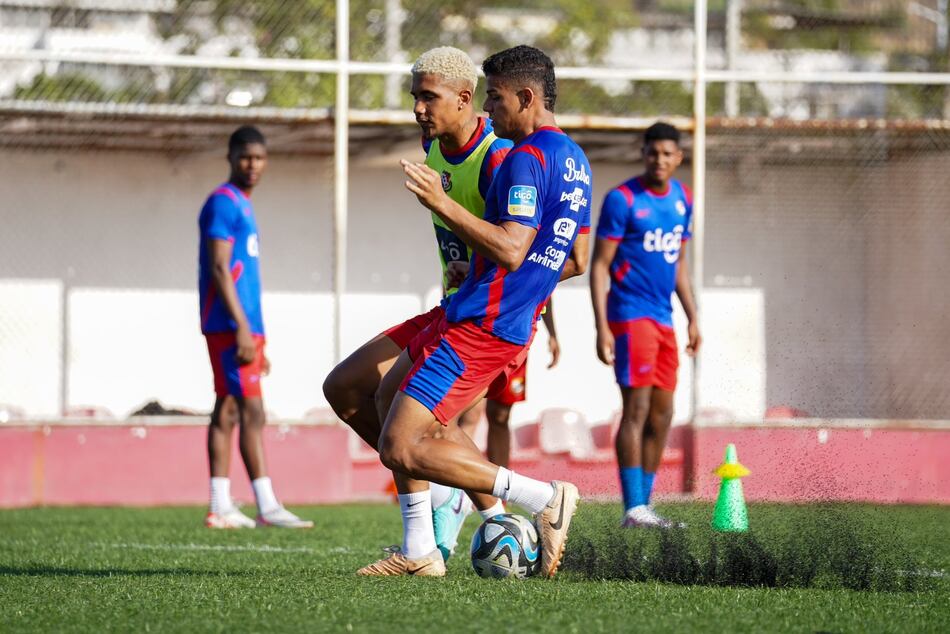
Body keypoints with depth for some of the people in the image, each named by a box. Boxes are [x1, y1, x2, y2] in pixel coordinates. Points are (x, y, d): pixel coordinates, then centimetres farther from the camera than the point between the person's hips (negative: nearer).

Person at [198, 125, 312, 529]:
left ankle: (221, 508, 7)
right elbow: (219, 268, -16)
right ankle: (267, 507, -16)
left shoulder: (243, 207, 21)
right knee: (251, 409, -13)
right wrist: (242, 328, -22)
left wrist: (257, 341, 23)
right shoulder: (223, 202, -8)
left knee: (227, 411, 7)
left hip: (244, 327, 10)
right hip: (229, 325, -10)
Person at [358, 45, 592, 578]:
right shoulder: (575, 161, 16)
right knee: (391, 397, 22)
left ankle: (542, 498, -13)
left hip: (481, 329, -11)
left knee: (401, 449, -12)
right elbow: (578, 262, 21)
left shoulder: (528, 157, -16)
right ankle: (421, 551, 17)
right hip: (518, 327, 11)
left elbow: (511, 249, -27)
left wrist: (443, 204, -28)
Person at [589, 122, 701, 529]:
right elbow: (599, 266, -11)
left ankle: (643, 505, 14)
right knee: (636, 409, -11)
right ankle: (633, 509, -12)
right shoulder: (622, 200, -10)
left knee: (662, 415, 8)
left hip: (662, 319, 8)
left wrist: (692, 318, 17)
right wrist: (602, 328, -18)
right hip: (631, 315, -8)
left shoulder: (681, 198, 12)